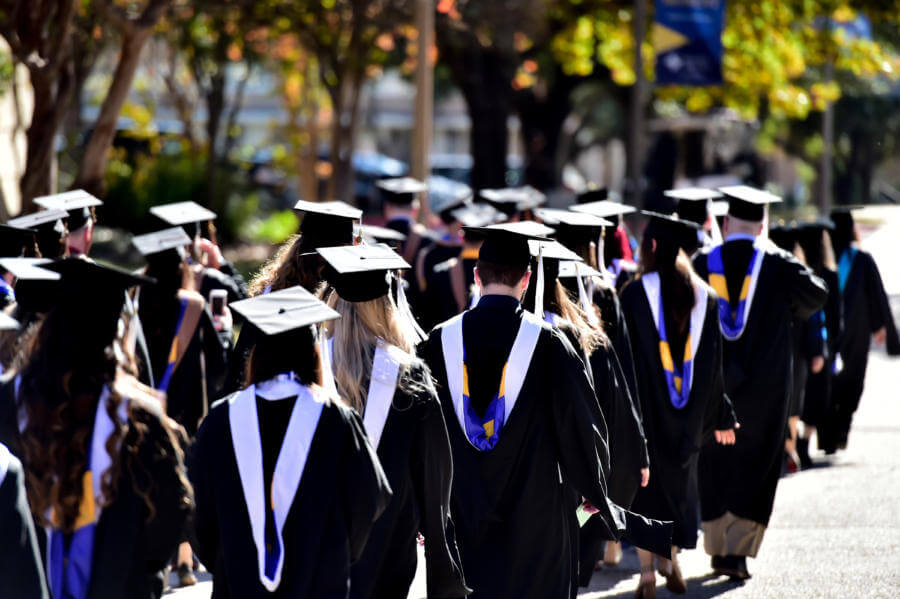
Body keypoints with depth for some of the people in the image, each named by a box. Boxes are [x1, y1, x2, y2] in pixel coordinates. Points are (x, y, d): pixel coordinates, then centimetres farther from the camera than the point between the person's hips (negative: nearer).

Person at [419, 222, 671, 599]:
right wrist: (594, 493, 11)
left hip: (463, 513, 2)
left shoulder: (441, 342, -4)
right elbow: (582, 424, -4)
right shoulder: (548, 344, -10)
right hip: (537, 519, -2)